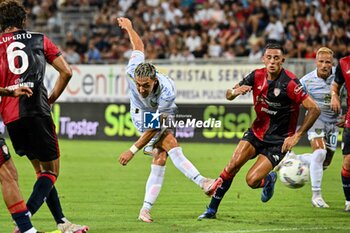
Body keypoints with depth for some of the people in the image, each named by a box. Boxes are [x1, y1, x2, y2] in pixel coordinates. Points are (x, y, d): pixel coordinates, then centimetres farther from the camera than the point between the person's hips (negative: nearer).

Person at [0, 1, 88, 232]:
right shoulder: (39, 39, 12)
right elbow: (66, 72, 10)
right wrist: (51, 99, 19)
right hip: (36, 111, -3)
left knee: (41, 169, 16)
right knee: (51, 171, 2)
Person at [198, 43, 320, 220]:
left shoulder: (290, 83, -20)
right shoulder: (257, 76, -4)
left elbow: (314, 109, -21)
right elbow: (229, 96, 4)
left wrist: (296, 136, -22)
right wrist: (235, 91, -21)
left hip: (279, 140, -4)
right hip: (257, 131, 4)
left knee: (252, 181, -15)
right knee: (233, 164, -15)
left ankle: (269, 179, 21)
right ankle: (212, 209, -2)